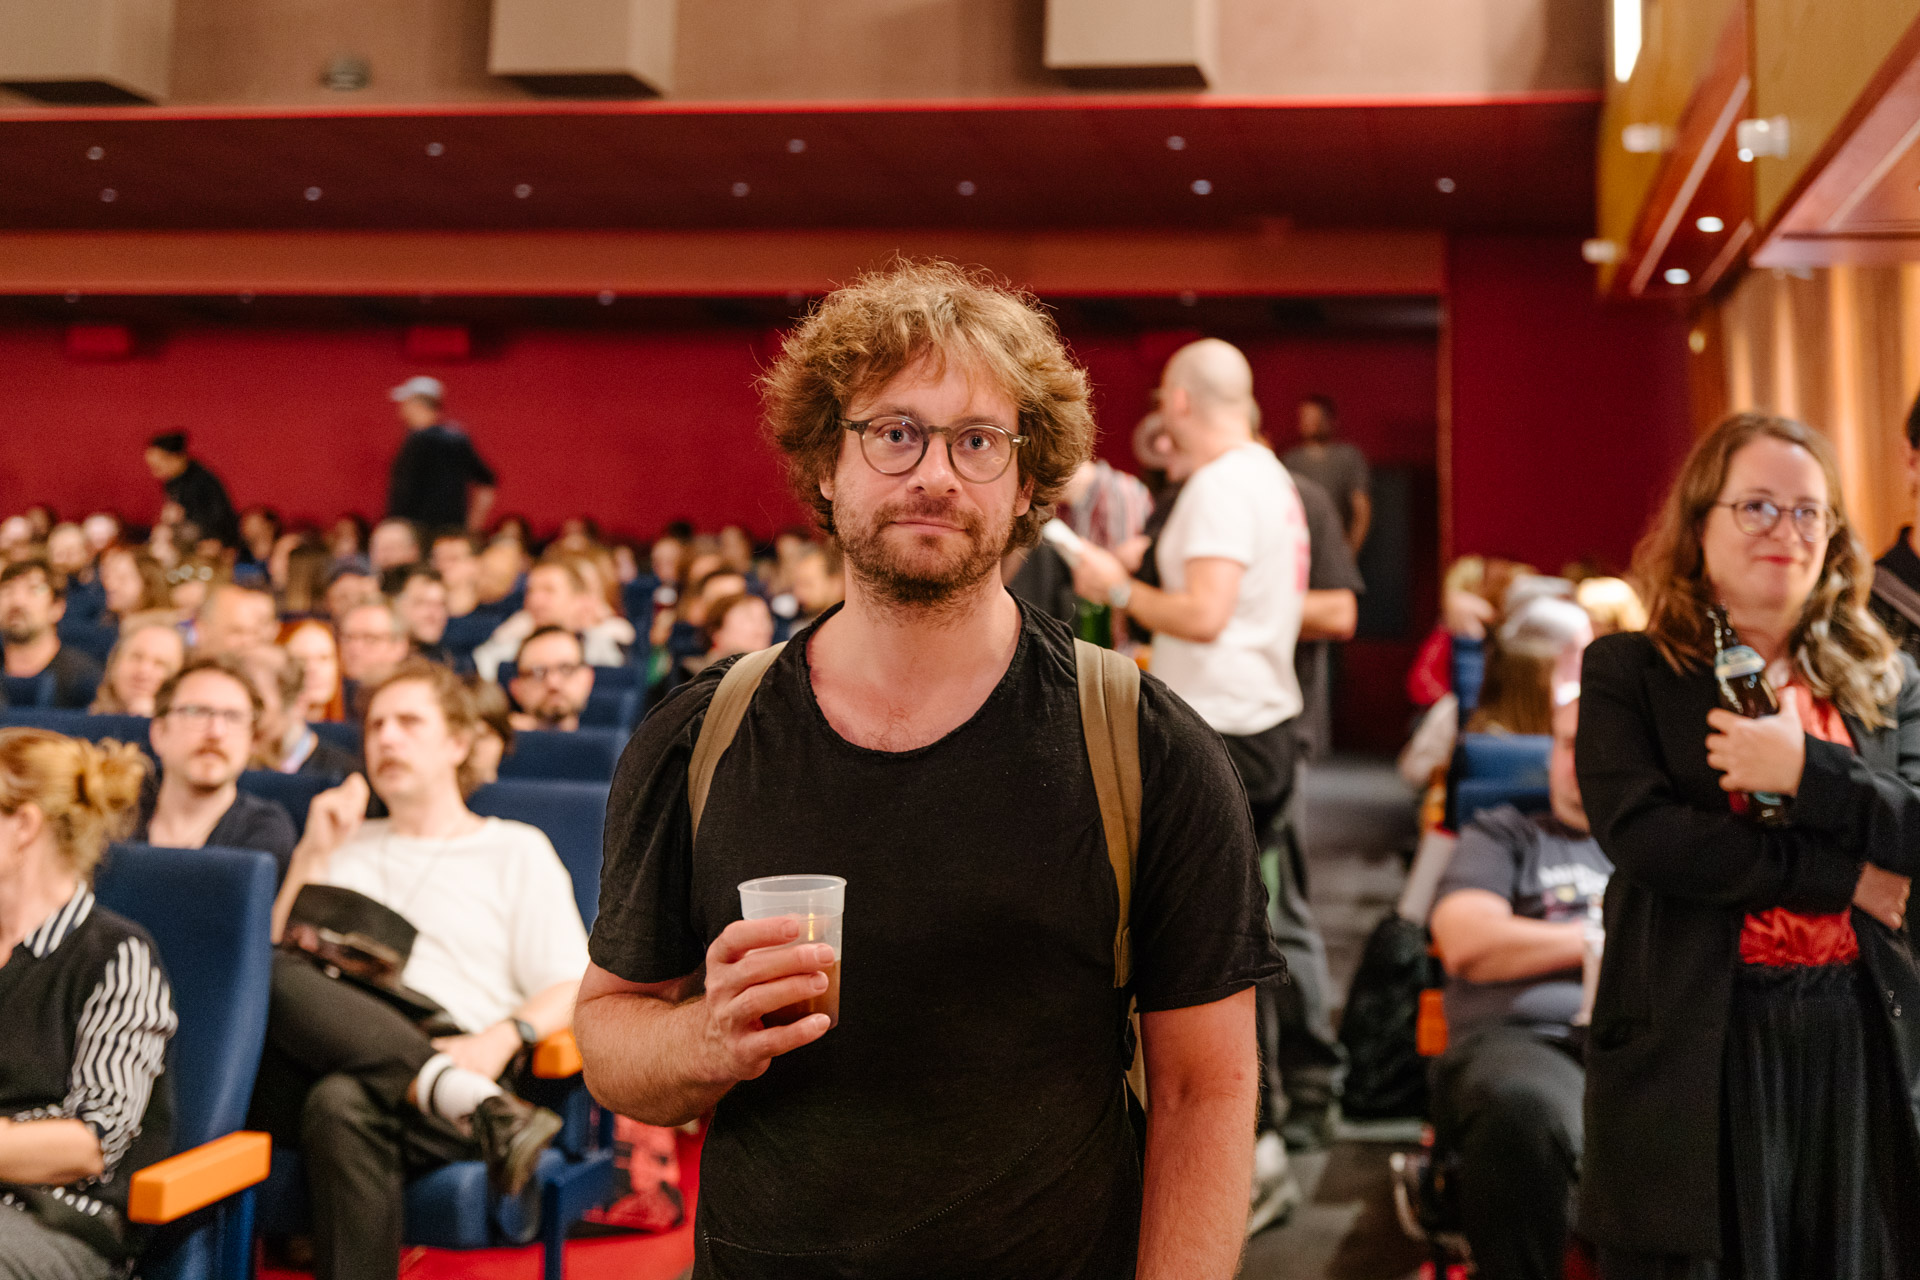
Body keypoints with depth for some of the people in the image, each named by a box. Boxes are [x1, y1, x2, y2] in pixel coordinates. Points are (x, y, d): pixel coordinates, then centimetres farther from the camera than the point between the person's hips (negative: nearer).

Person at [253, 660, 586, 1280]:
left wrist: (502, 1038, -13)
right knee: (277, 977, -31)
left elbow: (574, 989, 7)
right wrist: (312, 855, 12)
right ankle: (479, 1109, -41)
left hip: (455, 1061, -3)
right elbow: (274, 959, 19)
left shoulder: (516, 850, 21)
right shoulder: (346, 846, 32)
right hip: (335, 1058, 3)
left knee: (344, 1103, -38)